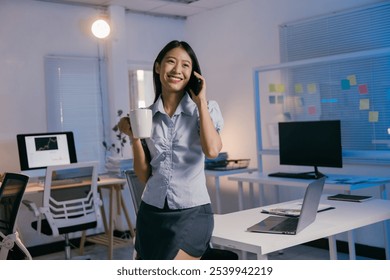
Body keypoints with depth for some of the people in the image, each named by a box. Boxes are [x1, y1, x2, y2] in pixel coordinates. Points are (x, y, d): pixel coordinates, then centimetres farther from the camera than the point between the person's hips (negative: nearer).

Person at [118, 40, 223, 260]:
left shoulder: (207, 109, -1)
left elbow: (212, 150, -23)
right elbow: (144, 176, 4)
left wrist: (201, 102, -12)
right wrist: (134, 137, -9)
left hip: (192, 213, -4)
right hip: (151, 212, 4)